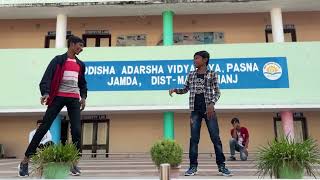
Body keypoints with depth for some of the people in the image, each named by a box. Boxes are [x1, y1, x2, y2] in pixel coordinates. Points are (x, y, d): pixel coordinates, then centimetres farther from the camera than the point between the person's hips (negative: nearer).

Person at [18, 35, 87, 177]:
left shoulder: (80, 64, 16)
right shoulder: (58, 60, 2)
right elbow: (47, 77, -8)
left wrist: (83, 96, 9)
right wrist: (45, 93, -24)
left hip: (74, 99, 4)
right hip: (59, 97, -4)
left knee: (76, 130, -6)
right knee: (44, 127, -5)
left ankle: (74, 163, 3)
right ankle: (25, 160, 5)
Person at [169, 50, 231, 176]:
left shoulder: (212, 74, 1)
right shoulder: (191, 75, 11)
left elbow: (217, 91, -2)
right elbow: (185, 89, 18)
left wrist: (212, 104, -17)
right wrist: (175, 90, 0)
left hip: (208, 109, -2)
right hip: (195, 110, 3)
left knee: (215, 137, -1)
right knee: (194, 138, 2)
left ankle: (221, 165, 9)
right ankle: (193, 166, 9)